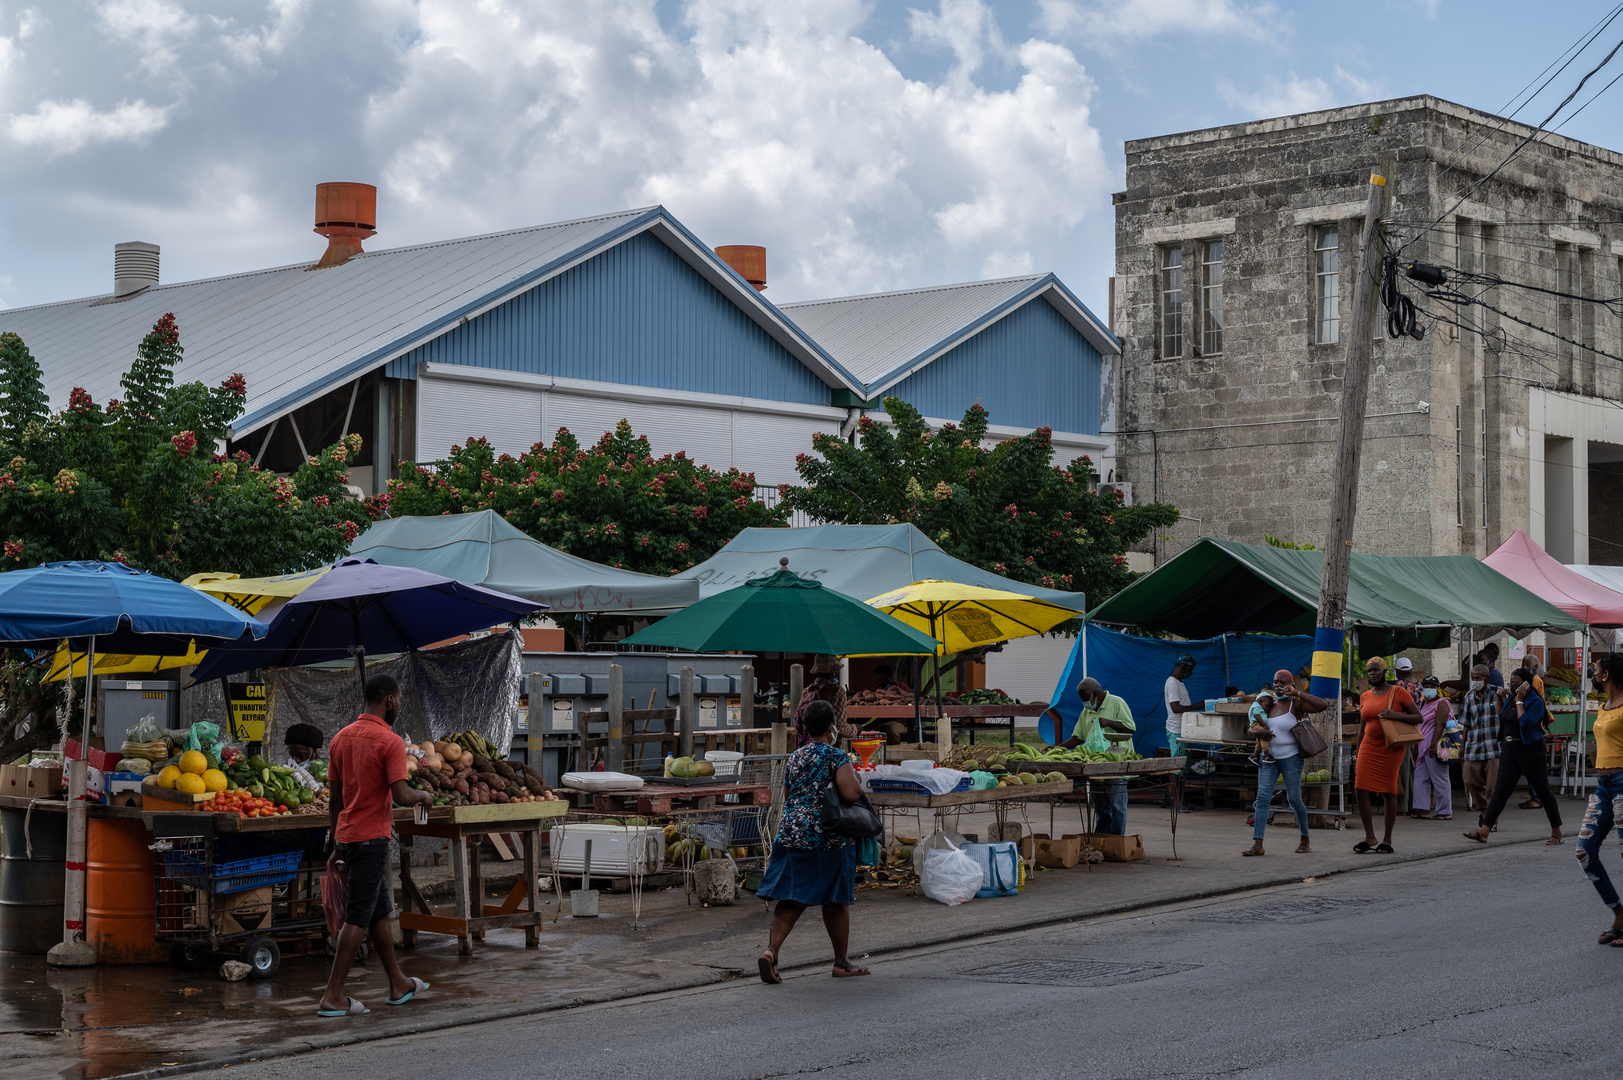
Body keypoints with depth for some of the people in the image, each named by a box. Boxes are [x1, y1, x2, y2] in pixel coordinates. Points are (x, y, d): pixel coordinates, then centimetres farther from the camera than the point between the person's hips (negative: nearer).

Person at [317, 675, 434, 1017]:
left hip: (347, 833, 8)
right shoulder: (390, 742, -14)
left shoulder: (341, 737, 9)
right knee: (358, 919, -4)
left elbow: (335, 795, 15)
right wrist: (422, 795, 0)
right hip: (371, 838, -8)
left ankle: (399, 984, 28)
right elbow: (401, 796, -21)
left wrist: (335, 837, 23)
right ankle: (333, 996, -5)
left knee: (379, 911, 18)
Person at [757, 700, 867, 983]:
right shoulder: (837, 757, -9)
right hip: (828, 839, -5)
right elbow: (851, 794, -21)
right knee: (836, 901, 8)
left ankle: (771, 951, -16)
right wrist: (857, 782, -1)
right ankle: (842, 963, 18)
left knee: (790, 899, 4)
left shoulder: (795, 758, 11)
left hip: (791, 833, 5)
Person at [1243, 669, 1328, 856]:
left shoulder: (1296, 704, -7)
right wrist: (1258, 732, -8)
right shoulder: (1271, 703, 10)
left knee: (1294, 798, -3)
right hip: (1269, 758, 5)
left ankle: (1305, 839, 19)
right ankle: (1257, 845, -14)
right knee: (1262, 796, -8)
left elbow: (1323, 705, -23)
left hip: (1290, 758, -5)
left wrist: (1297, 693, -22)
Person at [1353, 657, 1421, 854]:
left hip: (1391, 748, -4)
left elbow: (1418, 717, -3)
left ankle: (1387, 840, 6)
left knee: (1389, 792, -3)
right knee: (1361, 789, -8)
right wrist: (1358, 758, 17)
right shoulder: (1365, 697, 13)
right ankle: (1370, 838, 2)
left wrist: (1395, 715, -19)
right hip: (1369, 747, 4)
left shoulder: (1398, 692, -1)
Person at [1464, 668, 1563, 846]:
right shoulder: (1510, 698, 10)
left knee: (1542, 791, 2)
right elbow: (1501, 717, 25)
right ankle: (1484, 832, -7)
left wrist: (1519, 701, -18)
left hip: (1530, 750, -7)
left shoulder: (1536, 702, -12)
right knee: (1501, 791, 0)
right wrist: (1500, 698, 12)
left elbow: (1525, 722, -26)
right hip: (1509, 751, 7)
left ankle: (1557, 834, 13)